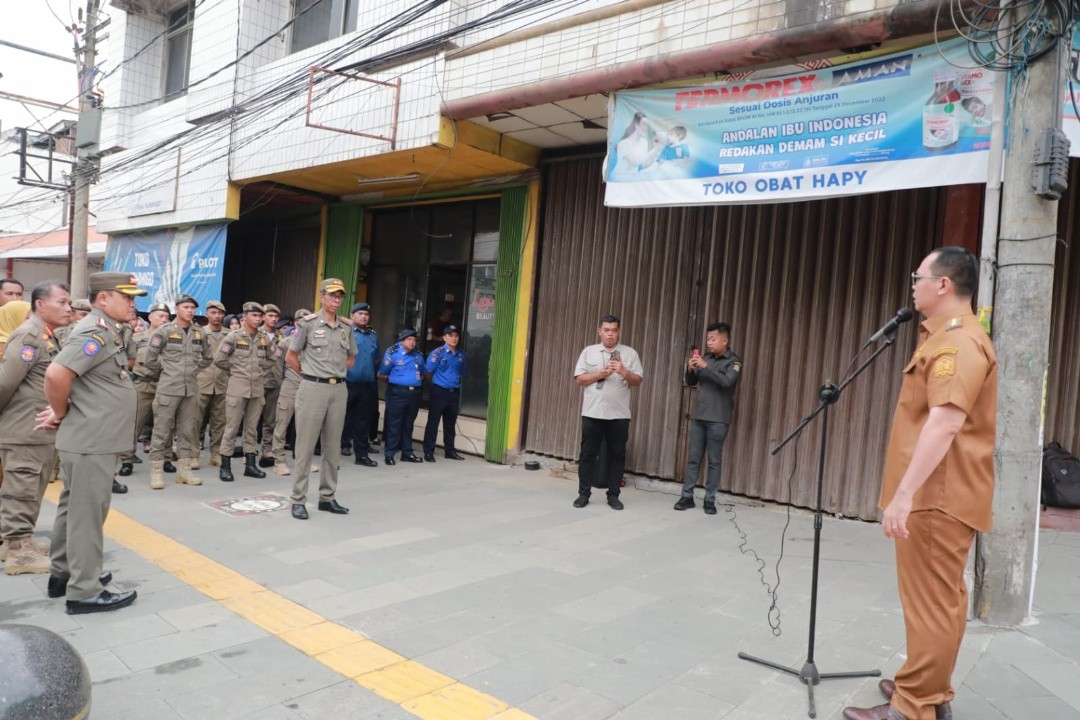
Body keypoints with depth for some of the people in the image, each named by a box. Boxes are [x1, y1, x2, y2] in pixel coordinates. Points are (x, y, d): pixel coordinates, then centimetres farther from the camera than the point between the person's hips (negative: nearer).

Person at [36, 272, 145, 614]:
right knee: (87, 514, -1)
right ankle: (84, 591, 8)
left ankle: (63, 574, 31)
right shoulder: (95, 332, -19)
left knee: (74, 509, 18)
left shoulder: (105, 331, 12)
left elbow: (84, 381, 22)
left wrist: (60, 412, 8)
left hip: (92, 438, 10)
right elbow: (56, 374, -31)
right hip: (91, 441, -10)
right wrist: (61, 413, -15)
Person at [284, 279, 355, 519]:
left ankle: (327, 497, 20)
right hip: (313, 389, -5)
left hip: (339, 389, 5)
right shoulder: (309, 323, -3)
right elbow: (290, 357, 2)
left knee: (333, 447, 10)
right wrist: (310, 375, 5)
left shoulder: (346, 327, 9)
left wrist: (336, 372, 10)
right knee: (306, 446, -1)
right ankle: (298, 500, 7)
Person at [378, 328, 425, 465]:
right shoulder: (392, 353, -5)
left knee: (408, 424, 14)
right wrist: (395, 381, 9)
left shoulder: (418, 355, 12)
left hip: (414, 393, 5)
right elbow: (382, 375, 0)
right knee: (394, 424, -1)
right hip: (397, 393, -5)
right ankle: (389, 454, 5)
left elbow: (422, 374, 25)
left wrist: (416, 381, 12)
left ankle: (407, 452, 21)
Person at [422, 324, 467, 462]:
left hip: (455, 393, 5)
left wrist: (455, 383, 11)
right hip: (439, 392, -5)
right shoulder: (438, 353, -9)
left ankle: (450, 451, 24)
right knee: (433, 423, 1)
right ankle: (428, 452, 7)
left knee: (450, 424, 14)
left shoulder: (461, 355, 7)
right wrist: (439, 381, 5)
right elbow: (428, 372, -6)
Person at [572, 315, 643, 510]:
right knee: (588, 453, 4)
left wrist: (624, 372, -17)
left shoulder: (630, 353, 5)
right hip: (592, 412, 0)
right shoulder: (588, 351, 7)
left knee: (617, 455, 5)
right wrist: (600, 374, -12)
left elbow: (637, 381, 2)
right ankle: (584, 493, 13)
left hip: (619, 414, 0)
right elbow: (579, 379, 2)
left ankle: (613, 495, 14)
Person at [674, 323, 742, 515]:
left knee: (714, 461, 2)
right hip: (698, 416, 5)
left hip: (718, 420, -4)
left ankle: (710, 500, 9)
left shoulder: (734, 362, -3)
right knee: (693, 458, 5)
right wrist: (690, 369, -7)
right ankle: (687, 496, 11)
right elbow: (691, 382, 13)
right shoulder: (706, 358, 12)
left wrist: (705, 367, -25)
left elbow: (727, 382, -20)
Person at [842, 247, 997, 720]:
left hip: (937, 495, -11)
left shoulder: (958, 341, -18)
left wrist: (904, 493, -32)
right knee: (940, 597, 17)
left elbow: (945, 421, -30)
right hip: (938, 493, 11)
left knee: (930, 601, -4)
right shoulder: (949, 337, 17)